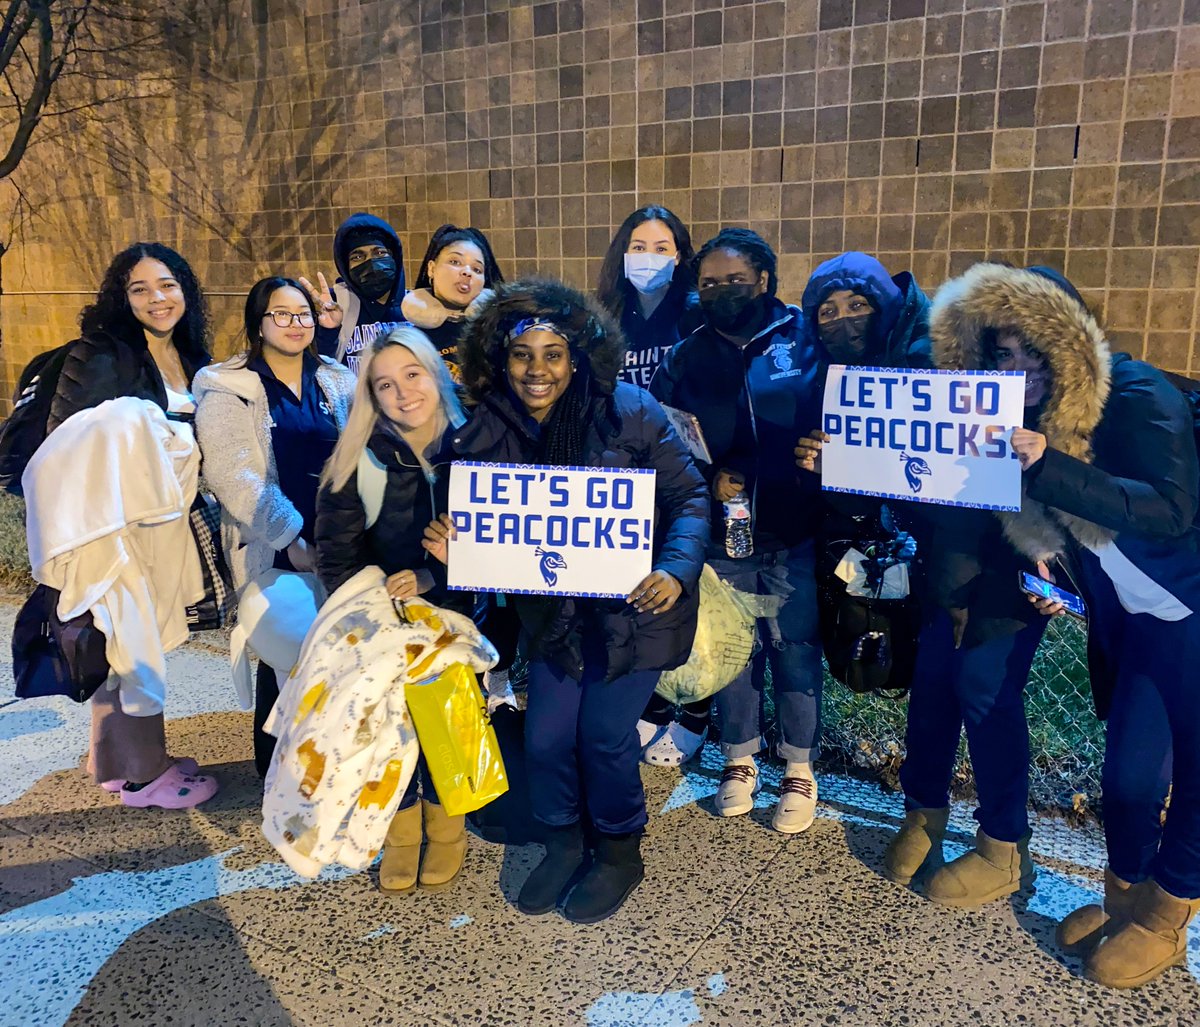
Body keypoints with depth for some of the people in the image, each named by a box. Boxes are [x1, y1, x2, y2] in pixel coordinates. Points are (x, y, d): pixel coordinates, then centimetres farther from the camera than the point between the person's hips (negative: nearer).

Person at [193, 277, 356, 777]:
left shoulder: (337, 382, 10)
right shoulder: (228, 390, -2)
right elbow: (232, 476, -12)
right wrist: (292, 538, -19)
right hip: (272, 552, -3)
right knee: (282, 658, 5)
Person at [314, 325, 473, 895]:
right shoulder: (359, 461, -7)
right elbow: (337, 556, -4)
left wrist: (433, 578, -20)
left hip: (453, 612, 0)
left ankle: (446, 825, 19)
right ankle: (402, 827, 22)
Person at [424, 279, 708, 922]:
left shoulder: (628, 412, -15)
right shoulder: (486, 435, -7)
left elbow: (689, 496, -10)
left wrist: (676, 572, -26)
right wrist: (452, 552, -22)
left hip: (635, 606, -3)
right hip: (553, 610, 3)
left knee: (604, 732, -4)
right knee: (546, 736, 2)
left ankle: (620, 853, 26)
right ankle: (562, 844, 33)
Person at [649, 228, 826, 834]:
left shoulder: (805, 340, 0)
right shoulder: (686, 358, 6)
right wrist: (707, 479, -11)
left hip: (794, 536, -2)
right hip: (721, 535, 2)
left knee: (797, 651, 7)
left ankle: (800, 770, 27)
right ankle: (739, 759, 33)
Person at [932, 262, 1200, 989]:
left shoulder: (1139, 399, -21)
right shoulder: (1033, 415, -2)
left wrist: (1048, 465, -42)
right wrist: (1046, 570, -9)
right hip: (1125, 621, 6)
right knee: (1129, 770, 11)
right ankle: (1124, 898, 33)